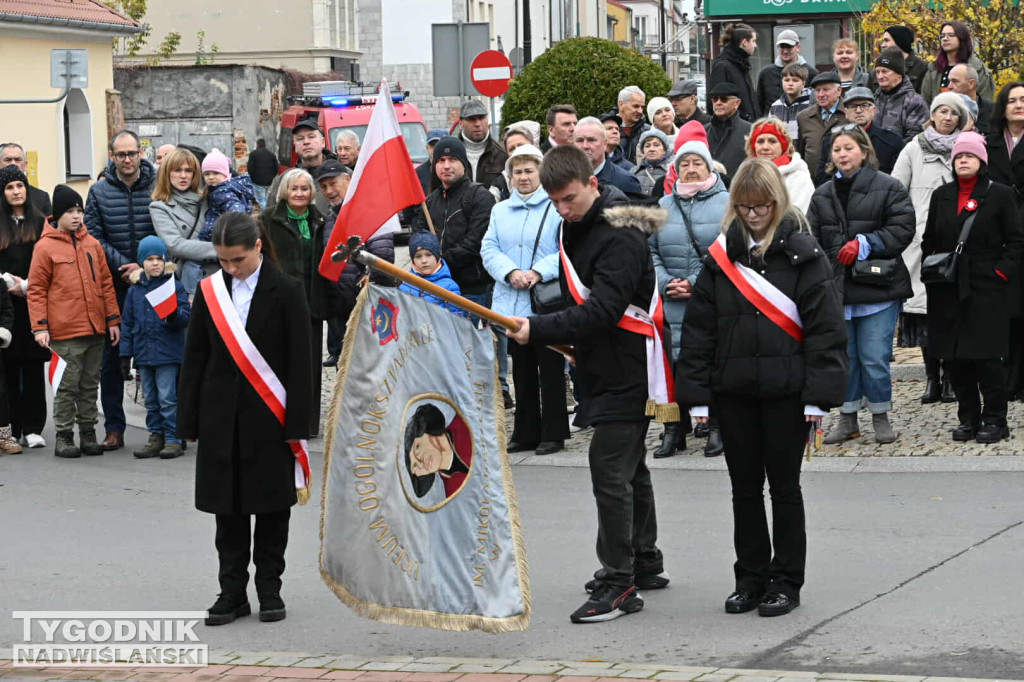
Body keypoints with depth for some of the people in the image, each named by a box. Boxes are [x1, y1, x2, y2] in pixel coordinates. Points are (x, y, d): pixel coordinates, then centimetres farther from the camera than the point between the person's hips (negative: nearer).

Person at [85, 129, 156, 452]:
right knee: (112, 358, 3)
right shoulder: (99, 192, 2)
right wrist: (125, 266, -11)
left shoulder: (158, 187, -2)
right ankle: (114, 428, 10)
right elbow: (94, 238, -1)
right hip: (114, 285, 1)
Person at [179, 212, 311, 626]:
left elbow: (300, 361, -6)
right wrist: (188, 422, 4)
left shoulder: (286, 291, -6)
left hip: (269, 415, -3)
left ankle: (269, 589, 16)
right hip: (221, 416, 3)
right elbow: (194, 358, 8)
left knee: (272, 503, 5)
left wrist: (297, 424, -9)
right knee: (227, 507, 5)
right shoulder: (209, 291, 4)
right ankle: (232, 592, 12)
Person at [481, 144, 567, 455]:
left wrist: (539, 272, -18)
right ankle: (525, 433, 18)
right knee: (521, 370, 11)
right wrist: (511, 272, -11)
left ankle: (553, 433, 5)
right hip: (512, 303, 5)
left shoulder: (557, 208, -2)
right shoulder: (500, 211, 15)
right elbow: (488, 249, 7)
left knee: (550, 369, -1)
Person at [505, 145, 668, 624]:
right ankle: (645, 562, 32)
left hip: (625, 372, -10)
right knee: (629, 467, 20)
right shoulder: (577, 227, 11)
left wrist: (539, 330, -29)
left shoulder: (620, 237, -20)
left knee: (609, 470, -12)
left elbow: (603, 310, -28)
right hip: (604, 368, 10)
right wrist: (565, 337, 11)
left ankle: (619, 583, -8)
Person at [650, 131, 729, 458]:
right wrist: (666, 283, -6)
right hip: (672, 306, 3)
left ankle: (717, 428, 13)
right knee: (674, 365, 3)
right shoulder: (664, 205, 12)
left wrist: (698, 284, -13)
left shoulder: (726, 204, 0)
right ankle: (674, 430, 14)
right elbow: (650, 250, 9)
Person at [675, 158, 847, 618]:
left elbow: (825, 328, -7)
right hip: (733, 390, 3)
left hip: (785, 390, -3)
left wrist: (818, 395, -12)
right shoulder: (722, 255, 5)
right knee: (745, 488, 10)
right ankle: (750, 579, 20)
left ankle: (785, 581, 14)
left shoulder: (802, 254, -4)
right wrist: (696, 394, 1)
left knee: (783, 485, 5)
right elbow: (698, 328, 6)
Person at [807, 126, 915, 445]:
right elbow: (811, 240, 12)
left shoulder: (889, 188, 0)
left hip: (877, 288, -4)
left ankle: (881, 418, 12)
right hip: (835, 288, 4)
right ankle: (847, 419, 19)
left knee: (875, 358, -3)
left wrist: (865, 244, -17)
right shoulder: (823, 195, 14)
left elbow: (902, 230, -7)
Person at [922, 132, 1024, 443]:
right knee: (954, 358, 4)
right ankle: (968, 418, 14)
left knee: (986, 356, -6)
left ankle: (994, 420, 3)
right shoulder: (941, 196, 13)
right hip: (948, 291, 5)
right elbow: (929, 239, 20)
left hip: (987, 289, -5)